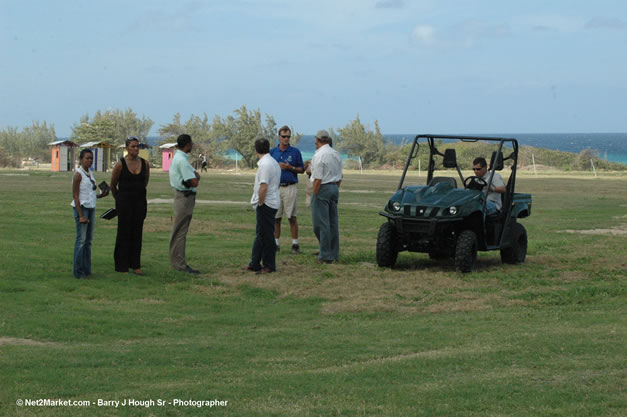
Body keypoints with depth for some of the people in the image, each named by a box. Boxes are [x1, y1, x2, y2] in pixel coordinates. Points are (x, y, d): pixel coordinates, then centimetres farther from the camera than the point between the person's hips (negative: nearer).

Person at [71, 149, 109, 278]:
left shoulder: (89, 173, 12)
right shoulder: (78, 174, -11)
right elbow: (75, 196, -13)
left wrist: (101, 195, 2)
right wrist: (81, 216, -17)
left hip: (91, 208, 8)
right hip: (81, 208, -8)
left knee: (89, 239, 8)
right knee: (81, 239, -7)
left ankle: (87, 269, 13)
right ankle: (78, 271, -4)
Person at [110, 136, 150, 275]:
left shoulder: (145, 164, 2)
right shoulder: (120, 165, -9)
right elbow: (113, 185, 5)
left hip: (140, 201, 4)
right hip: (124, 201, -4)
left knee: (137, 233, 6)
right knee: (124, 233, 0)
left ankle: (135, 265, 12)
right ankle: (121, 266, 6)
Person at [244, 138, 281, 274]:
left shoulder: (265, 164, -18)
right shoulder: (274, 163, 13)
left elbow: (263, 187, -23)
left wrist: (260, 203, -14)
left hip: (266, 204, -10)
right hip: (272, 202, 10)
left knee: (266, 236, -3)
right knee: (260, 234, 15)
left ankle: (269, 265, 3)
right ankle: (254, 264, 22)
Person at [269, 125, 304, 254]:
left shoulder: (295, 152, 2)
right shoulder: (272, 152, 9)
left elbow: (301, 170, 4)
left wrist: (290, 168, -12)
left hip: (290, 187, -3)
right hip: (275, 188, 3)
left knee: (292, 217, -3)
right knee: (276, 218, 5)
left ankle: (295, 244, 0)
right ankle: (276, 243, 12)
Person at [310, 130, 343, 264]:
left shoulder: (319, 155, -14)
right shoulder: (336, 154, 12)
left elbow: (318, 179, -18)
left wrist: (314, 195, -12)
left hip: (322, 189, -8)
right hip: (334, 188, 8)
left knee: (321, 224, -4)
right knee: (333, 222, 12)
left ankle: (326, 255, -5)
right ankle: (334, 254, 16)